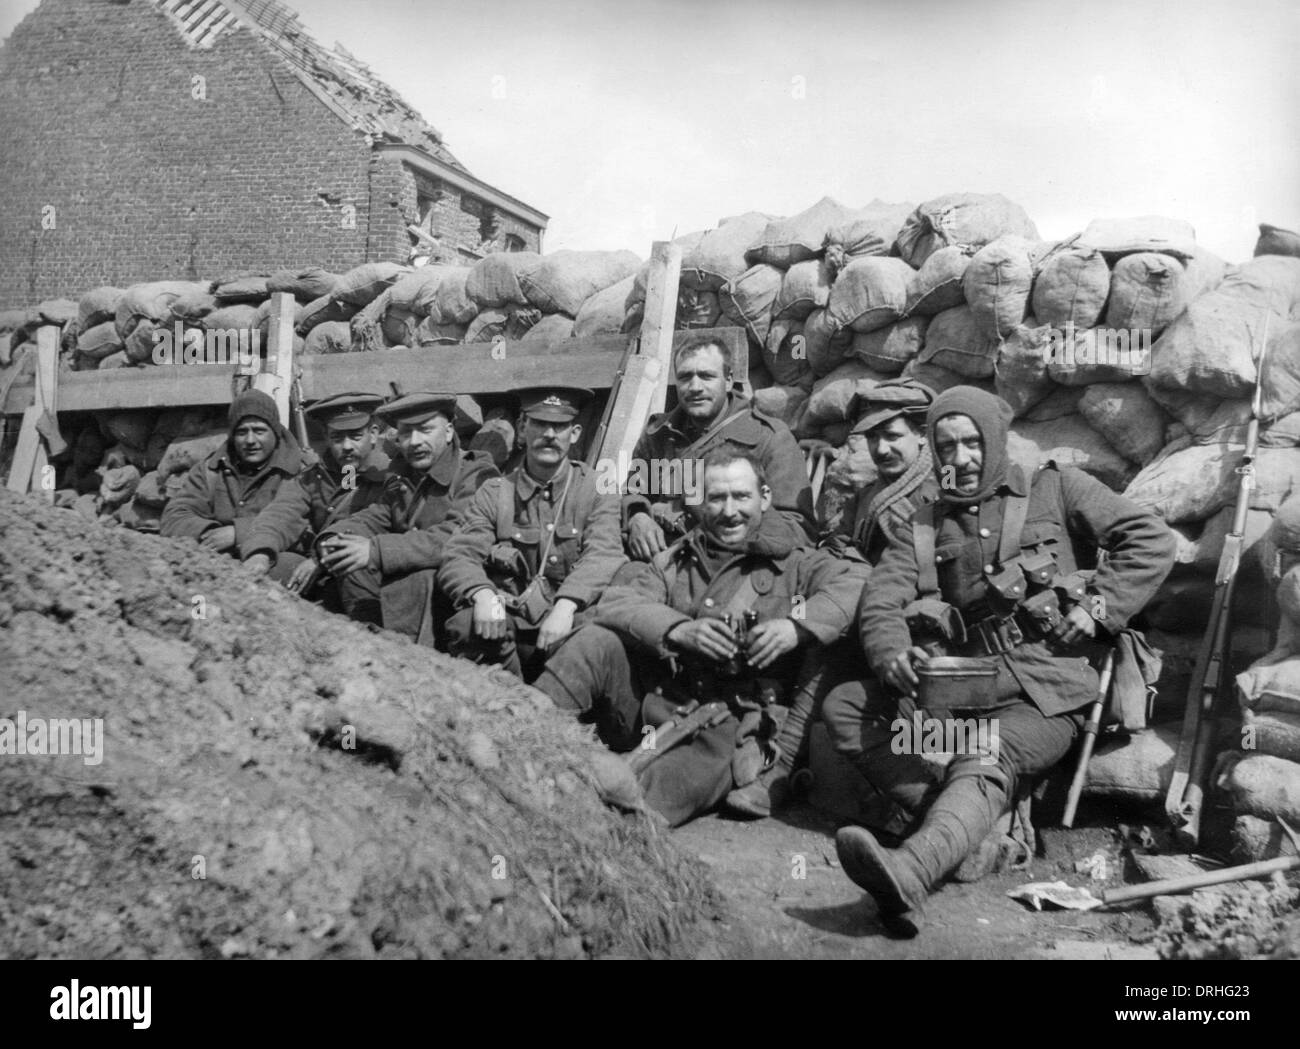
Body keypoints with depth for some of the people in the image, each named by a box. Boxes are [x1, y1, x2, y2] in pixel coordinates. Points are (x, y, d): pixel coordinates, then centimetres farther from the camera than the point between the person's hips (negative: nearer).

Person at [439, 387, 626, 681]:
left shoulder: (597, 489, 7)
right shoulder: (494, 493, 10)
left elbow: (603, 555, -9)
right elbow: (457, 557, -1)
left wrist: (565, 606, -28)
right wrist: (483, 595, -25)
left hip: (571, 625, -1)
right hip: (509, 622, 1)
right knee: (466, 623, -29)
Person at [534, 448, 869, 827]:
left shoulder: (795, 564, 10)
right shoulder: (676, 560, 18)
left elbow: (858, 581, -6)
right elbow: (615, 603, 3)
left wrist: (798, 626, -21)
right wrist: (679, 629, -16)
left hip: (728, 715, -3)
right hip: (655, 695, 4)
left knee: (720, 749, -37)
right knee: (597, 643, -17)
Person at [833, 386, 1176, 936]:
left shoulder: (1054, 489, 12)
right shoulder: (924, 526, 19)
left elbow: (1152, 541, 6)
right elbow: (880, 600, 5)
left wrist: (1097, 609, -7)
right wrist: (893, 656, -17)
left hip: (1046, 693, -5)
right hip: (961, 691, 5)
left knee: (984, 764, -33)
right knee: (869, 738, -21)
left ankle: (908, 871, -57)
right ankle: (974, 834, -29)